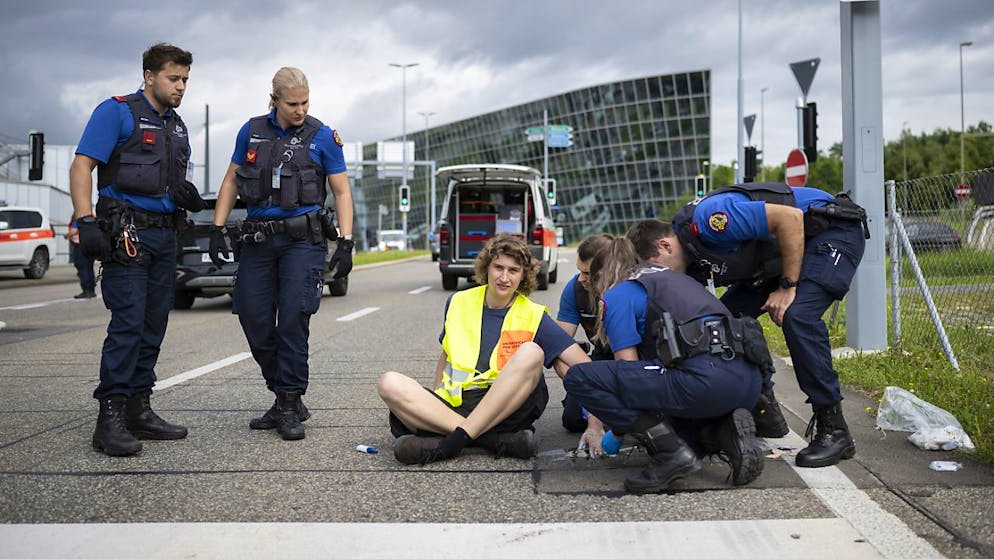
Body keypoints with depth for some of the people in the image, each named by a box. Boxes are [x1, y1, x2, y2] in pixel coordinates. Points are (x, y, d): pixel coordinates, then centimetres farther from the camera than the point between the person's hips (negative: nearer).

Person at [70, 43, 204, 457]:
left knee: (153, 326, 8)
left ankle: (138, 410, 15)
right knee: (127, 324, -13)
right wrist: (86, 221, -22)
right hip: (127, 232, -8)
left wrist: (188, 196, 3)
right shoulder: (117, 112, -3)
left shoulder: (177, 126, 20)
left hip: (165, 235, 8)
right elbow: (82, 165, -11)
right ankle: (110, 418, -10)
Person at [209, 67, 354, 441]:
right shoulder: (252, 132, 8)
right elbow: (231, 182, 14)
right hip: (258, 239, 4)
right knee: (255, 323, 2)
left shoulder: (323, 137, 0)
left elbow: (342, 192, 1)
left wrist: (346, 242, -9)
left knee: (293, 321, -10)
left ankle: (290, 405, 0)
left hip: (303, 240, -3)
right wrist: (218, 230, 5)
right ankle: (285, 399, 17)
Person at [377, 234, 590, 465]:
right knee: (389, 383, -22)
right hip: (454, 405, 2)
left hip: (507, 408, -2)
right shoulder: (458, 302, 13)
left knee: (531, 352, -29)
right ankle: (497, 441, -32)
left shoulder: (534, 316, 5)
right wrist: (433, 404, 13)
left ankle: (451, 442, -33)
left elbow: (584, 365, -1)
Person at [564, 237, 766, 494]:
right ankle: (726, 432, 6)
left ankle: (671, 453, -6)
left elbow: (628, 367, 6)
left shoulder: (616, 296, 9)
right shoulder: (670, 275, 32)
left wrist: (616, 433, 22)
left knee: (579, 378, -3)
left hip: (705, 378, -9)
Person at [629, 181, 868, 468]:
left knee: (797, 316, -28)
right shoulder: (690, 263, 0)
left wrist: (788, 287, -23)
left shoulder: (706, 219, -28)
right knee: (731, 315, 2)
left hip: (836, 228, -9)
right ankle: (763, 411, 12)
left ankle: (833, 430, -20)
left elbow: (790, 217, -31)